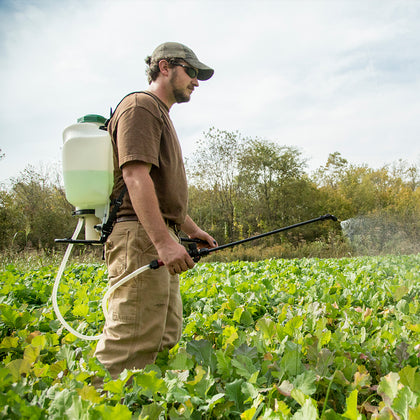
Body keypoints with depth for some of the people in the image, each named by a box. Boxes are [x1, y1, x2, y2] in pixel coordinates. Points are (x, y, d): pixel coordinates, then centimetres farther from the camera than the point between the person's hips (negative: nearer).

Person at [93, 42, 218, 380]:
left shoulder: (161, 115, 28)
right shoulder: (141, 106, -5)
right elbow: (135, 175, -20)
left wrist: (192, 230, 27)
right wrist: (164, 240, -26)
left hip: (159, 241, 11)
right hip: (140, 238, -11)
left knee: (166, 342, 10)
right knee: (129, 350, -13)